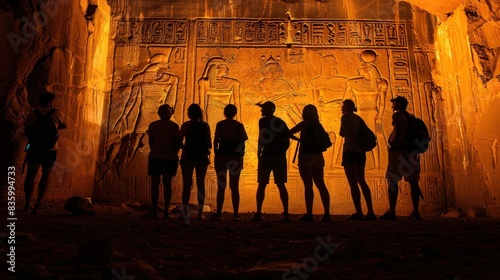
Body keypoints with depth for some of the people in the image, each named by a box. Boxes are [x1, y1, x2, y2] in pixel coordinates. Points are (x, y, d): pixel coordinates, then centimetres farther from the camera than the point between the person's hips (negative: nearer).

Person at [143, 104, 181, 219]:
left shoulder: (153, 125, 3)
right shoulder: (174, 126, 1)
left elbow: (151, 142, 6)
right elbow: (178, 143, -2)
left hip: (155, 157, 0)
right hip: (171, 158, 0)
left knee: (155, 184, 5)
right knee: (167, 184, 3)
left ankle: (154, 211, 3)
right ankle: (166, 212, 1)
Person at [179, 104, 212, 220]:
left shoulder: (186, 125, -3)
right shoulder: (205, 125, 2)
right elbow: (209, 144, 1)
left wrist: (184, 148, 10)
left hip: (188, 157, -2)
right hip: (202, 157, 2)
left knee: (187, 184, 2)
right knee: (200, 184, 7)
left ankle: (185, 212, 0)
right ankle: (200, 212, 6)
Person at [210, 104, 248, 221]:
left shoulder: (220, 124, 2)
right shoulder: (239, 125, 4)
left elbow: (216, 140, -3)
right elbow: (242, 143, 1)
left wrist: (216, 154, 5)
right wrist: (240, 157, 7)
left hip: (222, 156, -1)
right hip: (236, 157, 1)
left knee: (221, 186, 5)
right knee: (234, 187, 6)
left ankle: (218, 213, 4)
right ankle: (235, 214, 4)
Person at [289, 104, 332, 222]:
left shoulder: (304, 124, -4)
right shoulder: (318, 125, 10)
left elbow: (289, 133, -6)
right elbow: (325, 137, 23)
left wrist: (299, 139, 8)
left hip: (306, 155, -5)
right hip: (318, 156, 5)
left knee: (308, 185, -6)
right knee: (321, 185, 6)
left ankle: (309, 214, -7)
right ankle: (327, 214, 4)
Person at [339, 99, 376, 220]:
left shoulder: (345, 117, -2)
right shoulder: (359, 118, 18)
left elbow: (342, 133, -9)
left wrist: (343, 133, 11)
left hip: (350, 151, -7)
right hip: (360, 151, 7)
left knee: (353, 182, -8)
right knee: (361, 181, 12)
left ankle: (359, 212, -14)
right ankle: (371, 212, 10)